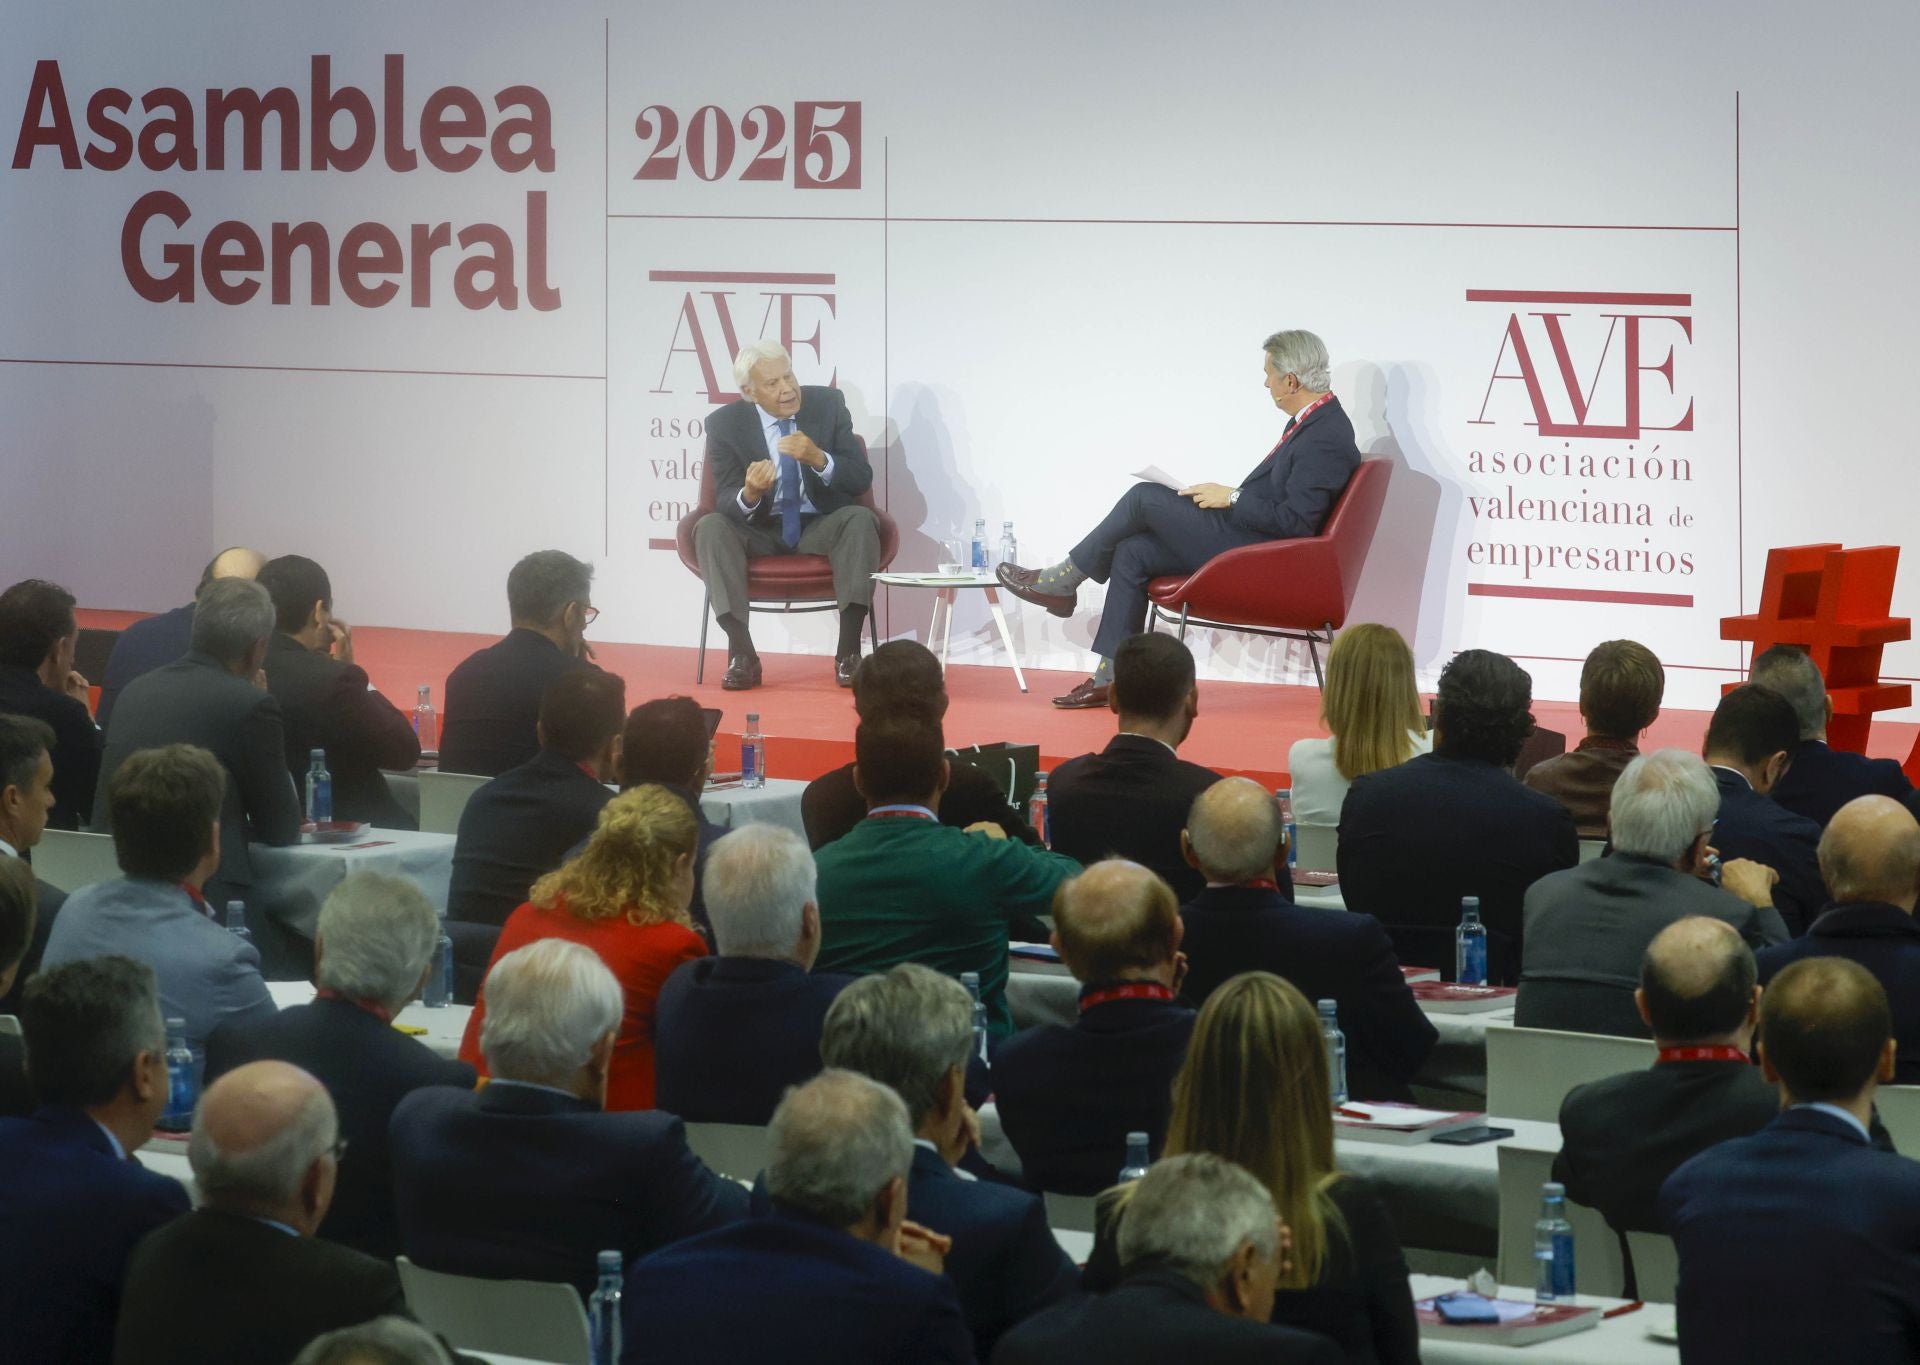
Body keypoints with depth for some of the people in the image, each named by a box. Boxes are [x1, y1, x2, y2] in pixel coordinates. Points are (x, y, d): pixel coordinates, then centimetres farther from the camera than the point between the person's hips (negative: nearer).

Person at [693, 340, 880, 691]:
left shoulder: (827, 404, -4)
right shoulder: (726, 424, -6)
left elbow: (861, 479, -7)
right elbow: (724, 501, -11)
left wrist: (819, 459, -28)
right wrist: (749, 495, -36)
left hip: (820, 529, 0)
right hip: (760, 530, 0)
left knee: (861, 519, -30)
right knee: (711, 527, -29)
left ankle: (848, 652, -33)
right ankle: (742, 654, -32)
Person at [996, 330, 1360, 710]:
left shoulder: (1326, 439, -20)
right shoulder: (1312, 421, 13)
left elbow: (1295, 521, -25)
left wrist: (1231, 498, -15)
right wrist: (1227, 497, 7)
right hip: (1244, 537, 10)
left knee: (1145, 497, -9)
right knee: (1132, 553, 4)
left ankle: (1062, 582, 7)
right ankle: (1111, 678, 4)